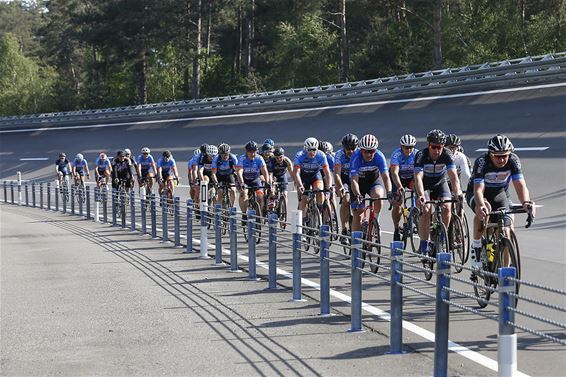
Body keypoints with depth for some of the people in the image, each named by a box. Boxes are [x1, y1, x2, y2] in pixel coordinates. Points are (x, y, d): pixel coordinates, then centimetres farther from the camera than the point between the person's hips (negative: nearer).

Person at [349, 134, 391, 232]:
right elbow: (354, 180, -35)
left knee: (378, 196, -32)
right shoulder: (356, 157, -28)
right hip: (359, 183, -1)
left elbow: (385, 177, -28)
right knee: (357, 214, -9)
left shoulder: (379, 156, -25)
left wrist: (389, 193, -45)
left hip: (374, 181, 1)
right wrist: (357, 194, -52)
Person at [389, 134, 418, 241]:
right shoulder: (396, 155, -29)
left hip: (411, 178, 1)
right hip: (398, 179, -1)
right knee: (397, 205, -12)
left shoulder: (417, 154, -23)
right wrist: (399, 186, -56)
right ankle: (396, 230, 9)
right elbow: (394, 173, -40)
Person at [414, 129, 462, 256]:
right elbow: (418, 177, -38)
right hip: (424, 185, -2)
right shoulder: (421, 156, -28)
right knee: (426, 210, -23)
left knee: (447, 207, -21)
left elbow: (453, 176, -32)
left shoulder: (447, 156, -23)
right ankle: (423, 245, -13)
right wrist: (421, 196, -54)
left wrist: (457, 192, -50)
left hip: (440, 184, 2)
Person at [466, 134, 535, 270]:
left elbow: (520, 185, -31)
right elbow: (478, 189, -41)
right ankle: (476, 246, -18)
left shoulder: (513, 161, -24)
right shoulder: (482, 162, -32)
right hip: (476, 194, -3)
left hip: (499, 193, 3)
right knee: (484, 210, -37)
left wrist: (525, 202, -52)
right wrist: (481, 206, -62)